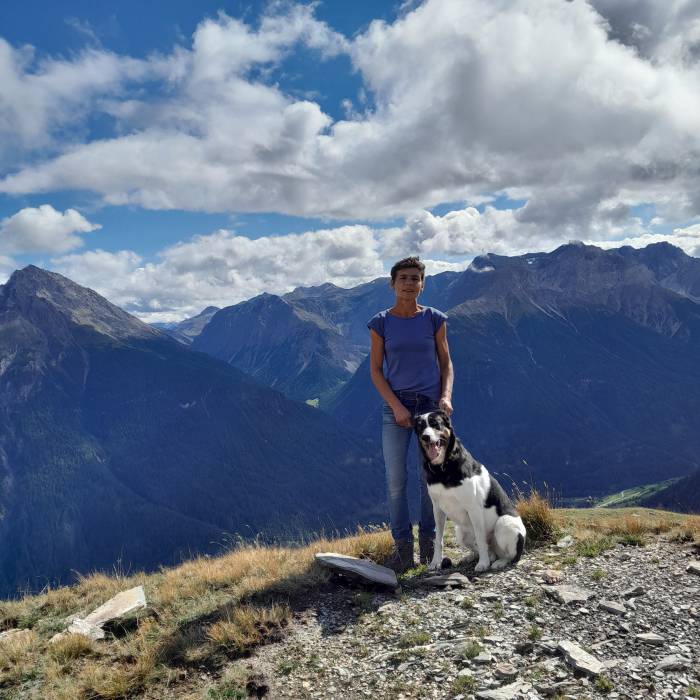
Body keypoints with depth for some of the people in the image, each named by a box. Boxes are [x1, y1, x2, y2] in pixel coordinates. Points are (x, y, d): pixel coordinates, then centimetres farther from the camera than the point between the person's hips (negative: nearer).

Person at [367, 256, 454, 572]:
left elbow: (446, 362, 7)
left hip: (431, 405, 1)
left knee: (430, 477, 5)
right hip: (396, 407, 0)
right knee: (395, 479, -2)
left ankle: (428, 543, 20)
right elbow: (376, 370, 0)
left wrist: (446, 396, -9)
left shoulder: (434, 319, 1)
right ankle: (403, 548, 8)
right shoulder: (380, 323, -1)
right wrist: (396, 406, -10)